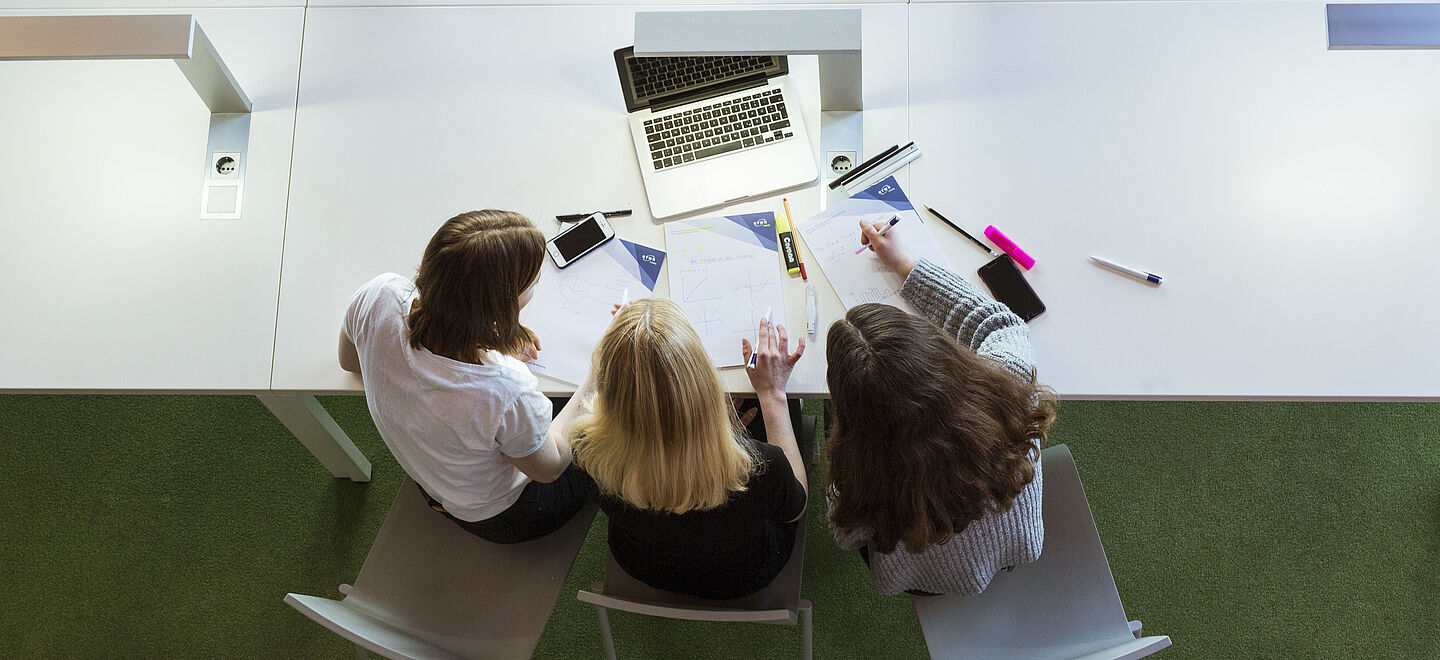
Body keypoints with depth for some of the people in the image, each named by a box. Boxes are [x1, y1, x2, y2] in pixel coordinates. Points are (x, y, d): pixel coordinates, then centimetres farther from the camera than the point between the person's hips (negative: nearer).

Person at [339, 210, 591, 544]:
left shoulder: (380, 295, -31)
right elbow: (549, 470, -20)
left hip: (424, 475, 5)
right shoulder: (507, 393, -46)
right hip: (497, 517, -5)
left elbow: (350, 359, -3)